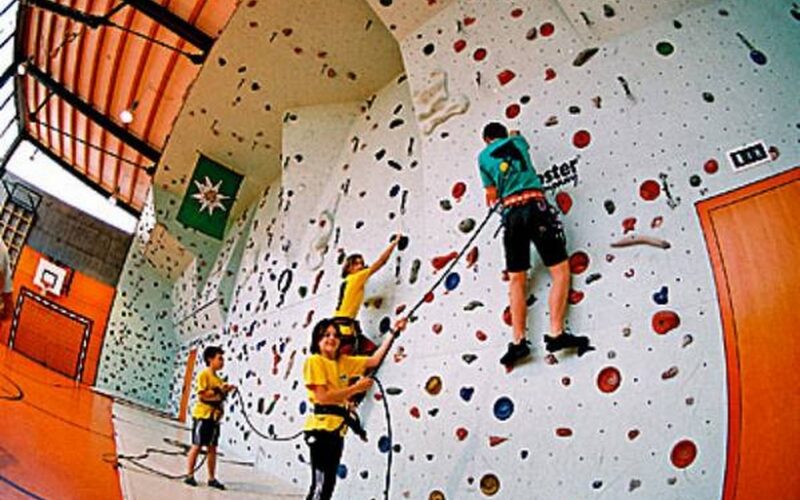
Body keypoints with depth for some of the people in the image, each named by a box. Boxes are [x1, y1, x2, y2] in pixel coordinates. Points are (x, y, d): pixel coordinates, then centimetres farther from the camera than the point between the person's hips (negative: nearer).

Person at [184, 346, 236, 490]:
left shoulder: (218, 378, 14)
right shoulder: (203, 375, -9)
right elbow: (202, 395, -17)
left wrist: (225, 391, 1)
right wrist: (218, 389, -18)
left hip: (214, 416, 8)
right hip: (202, 415, -7)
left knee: (212, 448, 9)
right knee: (197, 446, 0)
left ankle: (212, 478, 13)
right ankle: (190, 475, 10)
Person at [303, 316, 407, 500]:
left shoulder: (343, 361, 13)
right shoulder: (314, 361, -8)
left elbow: (374, 360, 14)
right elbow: (322, 396, -17)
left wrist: (394, 332, 9)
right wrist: (355, 388, -12)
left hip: (337, 429, 8)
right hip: (321, 427, -8)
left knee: (328, 484, 13)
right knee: (320, 485, -7)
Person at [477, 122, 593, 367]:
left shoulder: (483, 157, 16)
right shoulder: (517, 141, 18)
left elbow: (492, 195, 15)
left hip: (510, 213, 2)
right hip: (535, 205, -1)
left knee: (516, 280, 5)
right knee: (560, 269, -2)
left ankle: (518, 341, -4)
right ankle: (556, 333, -14)